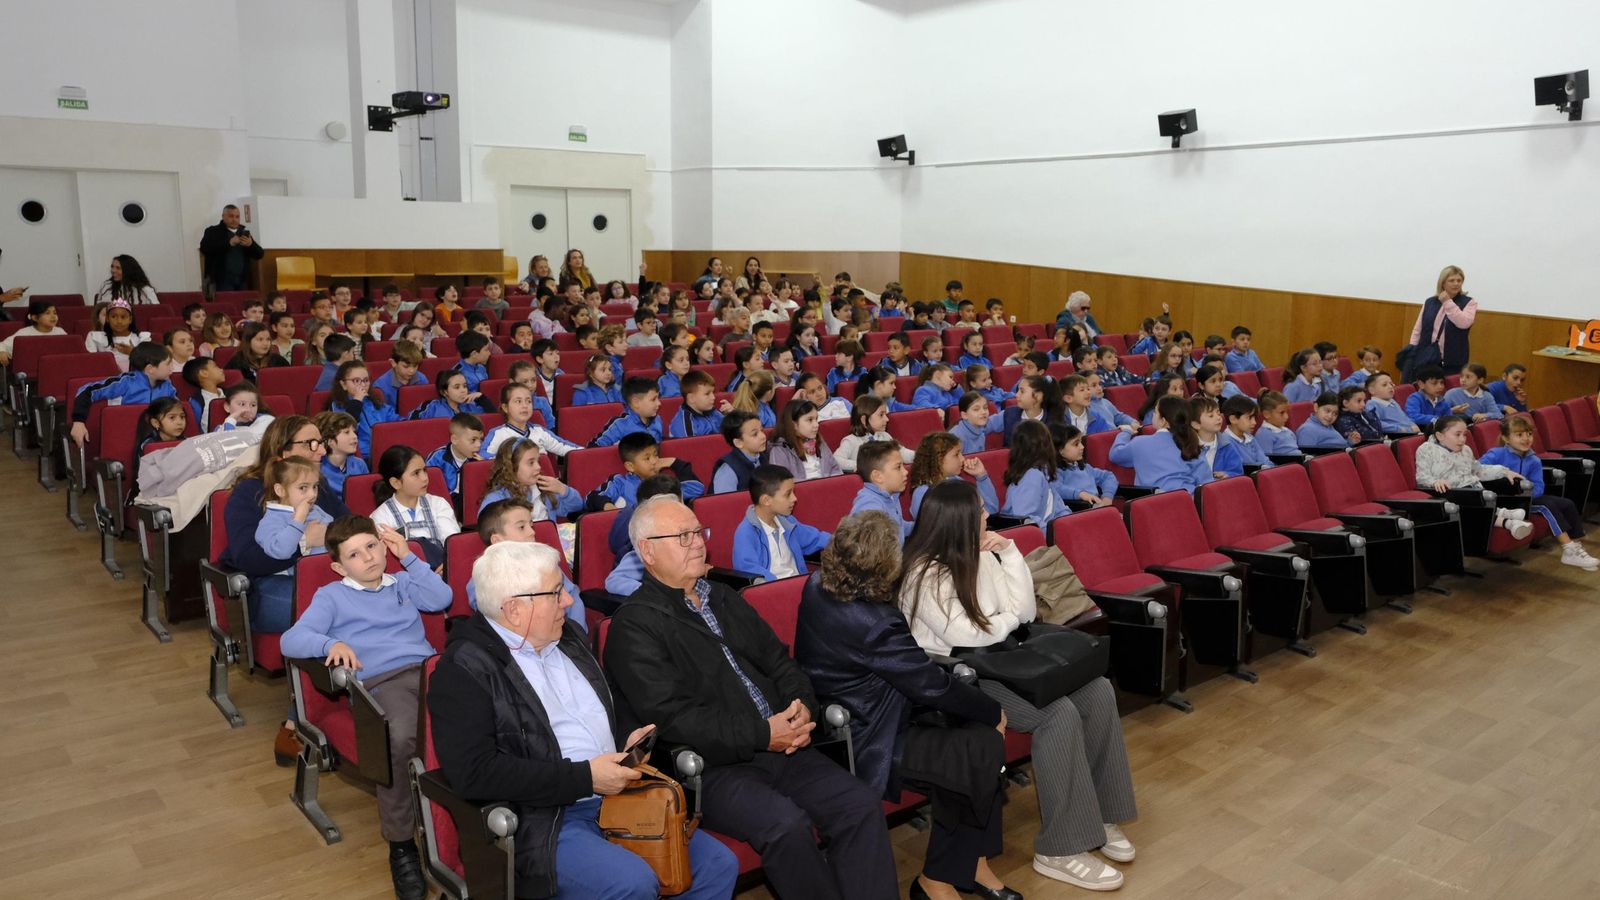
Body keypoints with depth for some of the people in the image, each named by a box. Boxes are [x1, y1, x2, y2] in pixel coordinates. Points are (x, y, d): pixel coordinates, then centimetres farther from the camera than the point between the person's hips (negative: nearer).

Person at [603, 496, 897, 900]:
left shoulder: (725, 598, 19)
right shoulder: (635, 625, -5)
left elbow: (779, 661, 19)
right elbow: (672, 717, -15)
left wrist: (801, 707, -3)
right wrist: (762, 735, -17)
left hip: (780, 746, 7)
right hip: (711, 768, -6)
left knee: (862, 804, -13)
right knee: (786, 824, -30)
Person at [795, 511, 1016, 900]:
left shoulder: (817, 587, -4)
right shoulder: (875, 622, -29)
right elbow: (932, 685, -19)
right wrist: (994, 711, -4)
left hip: (834, 721, 10)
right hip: (861, 744, -10)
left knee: (975, 725, 5)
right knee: (985, 747, -7)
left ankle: (973, 861, 14)